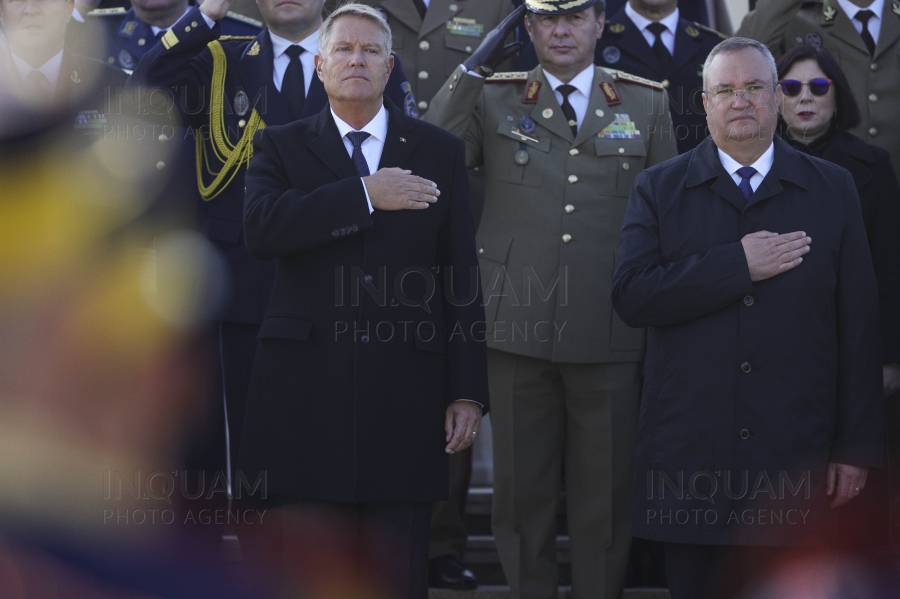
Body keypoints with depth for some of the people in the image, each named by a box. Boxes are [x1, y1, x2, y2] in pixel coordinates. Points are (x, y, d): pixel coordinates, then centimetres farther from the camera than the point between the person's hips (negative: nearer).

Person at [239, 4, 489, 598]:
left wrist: (468, 392, 0)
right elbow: (261, 229, -12)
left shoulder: (440, 152, 11)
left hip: (405, 388, 0)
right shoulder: (282, 146, 10)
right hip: (307, 387, 0)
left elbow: (462, 278, 7)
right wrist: (364, 195, -16)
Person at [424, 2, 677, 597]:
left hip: (610, 331, 0)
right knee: (523, 485, 7)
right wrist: (473, 69, -11)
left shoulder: (647, 104, 9)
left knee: (607, 488, 5)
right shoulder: (492, 99, 7)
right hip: (519, 326, 0)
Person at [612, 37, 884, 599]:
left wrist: (858, 447, 1)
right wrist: (737, 264, -14)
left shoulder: (833, 190, 8)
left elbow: (858, 325, 5)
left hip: (794, 462, 0)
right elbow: (631, 296, -7)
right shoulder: (659, 189, 7)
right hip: (688, 458, 0)